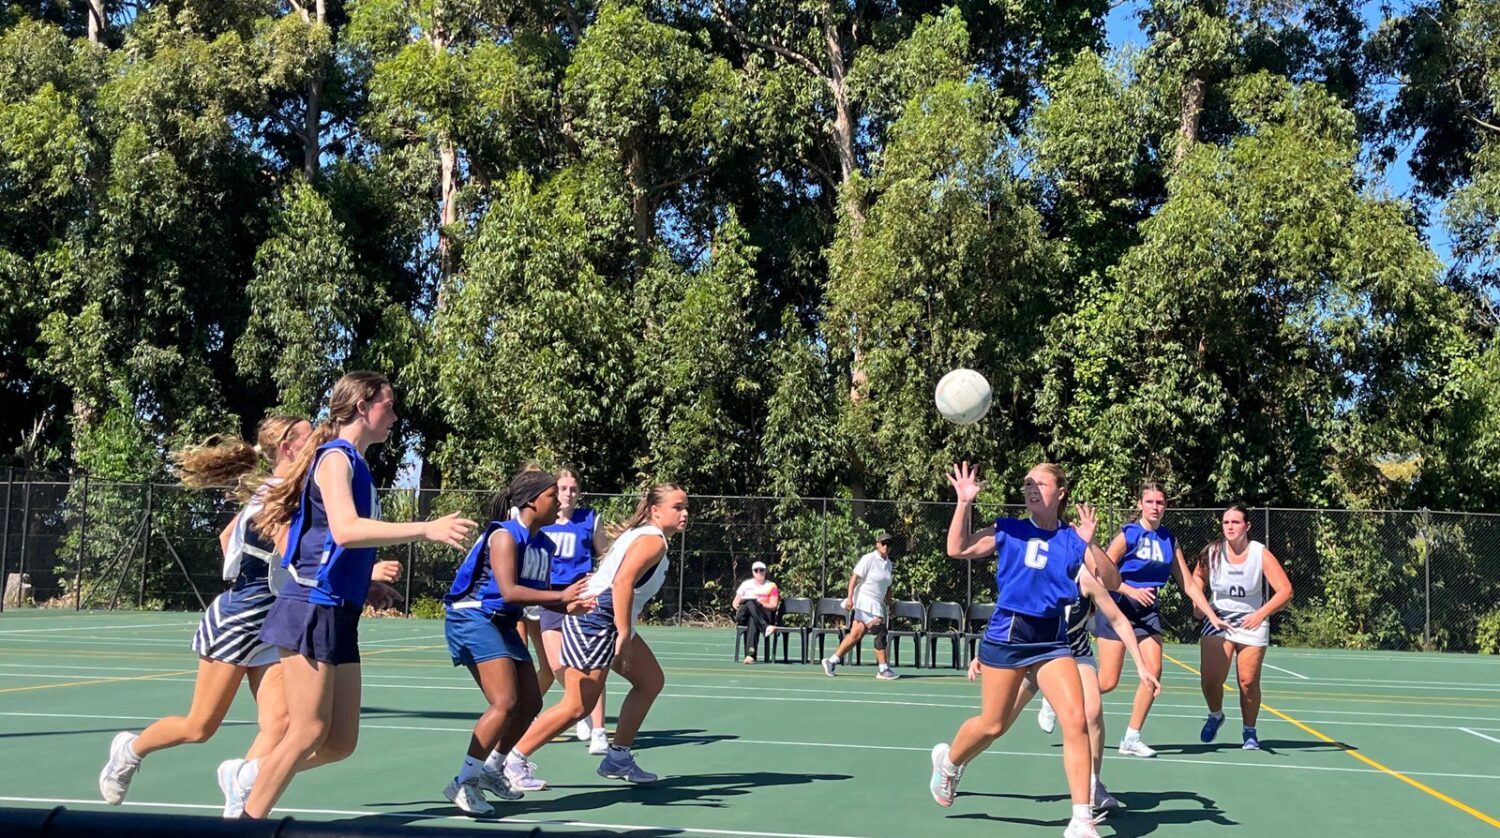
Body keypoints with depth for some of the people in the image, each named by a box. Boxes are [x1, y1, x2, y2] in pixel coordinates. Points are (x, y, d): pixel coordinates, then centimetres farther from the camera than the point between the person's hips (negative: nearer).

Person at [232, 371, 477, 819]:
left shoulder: (356, 464, 16)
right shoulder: (335, 457, -10)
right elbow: (345, 530, -28)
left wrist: (367, 583, 22)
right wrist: (426, 529, -33)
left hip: (339, 614, 9)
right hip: (313, 610, -9)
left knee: (340, 741, 9)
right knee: (309, 732, -6)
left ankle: (249, 776, 26)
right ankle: (249, 822, 7)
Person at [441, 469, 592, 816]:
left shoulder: (544, 545, 7)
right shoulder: (505, 535, -18)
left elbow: (541, 595, 9)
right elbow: (509, 591, -27)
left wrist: (571, 604, -10)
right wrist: (561, 596, -28)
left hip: (503, 624, 9)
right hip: (473, 619, -9)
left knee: (530, 703, 10)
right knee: (505, 703, -19)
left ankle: (492, 769, 28)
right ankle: (463, 783, -12)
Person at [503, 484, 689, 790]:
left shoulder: (643, 535, 17)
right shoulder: (653, 540, -14)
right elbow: (622, 582, -26)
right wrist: (624, 636, -27)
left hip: (611, 624, 11)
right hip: (595, 619, -11)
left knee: (651, 681, 13)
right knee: (577, 706, -10)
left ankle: (618, 759, 19)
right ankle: (513, 761, 0)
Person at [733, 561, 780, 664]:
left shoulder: (771, 586, 15)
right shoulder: (746, 584, 21)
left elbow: (774, 606, 4)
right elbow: (735, 602, 19)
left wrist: (761, 604, -14)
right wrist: (737, 605, -6)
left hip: (764, 616, -2)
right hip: (743, 616, 2)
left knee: (753, 621, -42)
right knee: (750, 602, -36)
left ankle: (750, 654, -58)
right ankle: (765, 628, -57)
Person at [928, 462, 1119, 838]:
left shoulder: (1072, 540, 1)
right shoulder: (1008, 530, 1)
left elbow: (1111, 581, -7)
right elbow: (958, 550, -5)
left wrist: (1090, 543, -23)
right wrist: (964, 503, -13)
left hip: (1052, 641, 1)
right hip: (1007, 634, -1)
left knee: (1075, 720, -14)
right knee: (993, 724, 8)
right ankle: (948, 761, 41)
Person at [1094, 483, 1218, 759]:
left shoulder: (1169, 540, 7)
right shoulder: (1128, 534, -9)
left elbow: (1187, 584, 9)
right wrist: (1131, 591, -24)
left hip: (1148, 611, 5)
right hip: (1117, 607, -5)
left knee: (1153, 671, -10)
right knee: (1108, 682, -7)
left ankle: (1132, 738, 2)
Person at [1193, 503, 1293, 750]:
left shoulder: (1261, 554, -16)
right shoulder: (1212, 552, -8)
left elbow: (1285, 591, -22)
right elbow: (1198, 576, 15)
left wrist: (1261, 613, -33)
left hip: (1252, 624, -2)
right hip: (1217, 620, 2)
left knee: (1248, 682, -4)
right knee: (1211, 678, -7)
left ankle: (1249, 731, 20)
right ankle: (1215, 716, 25)